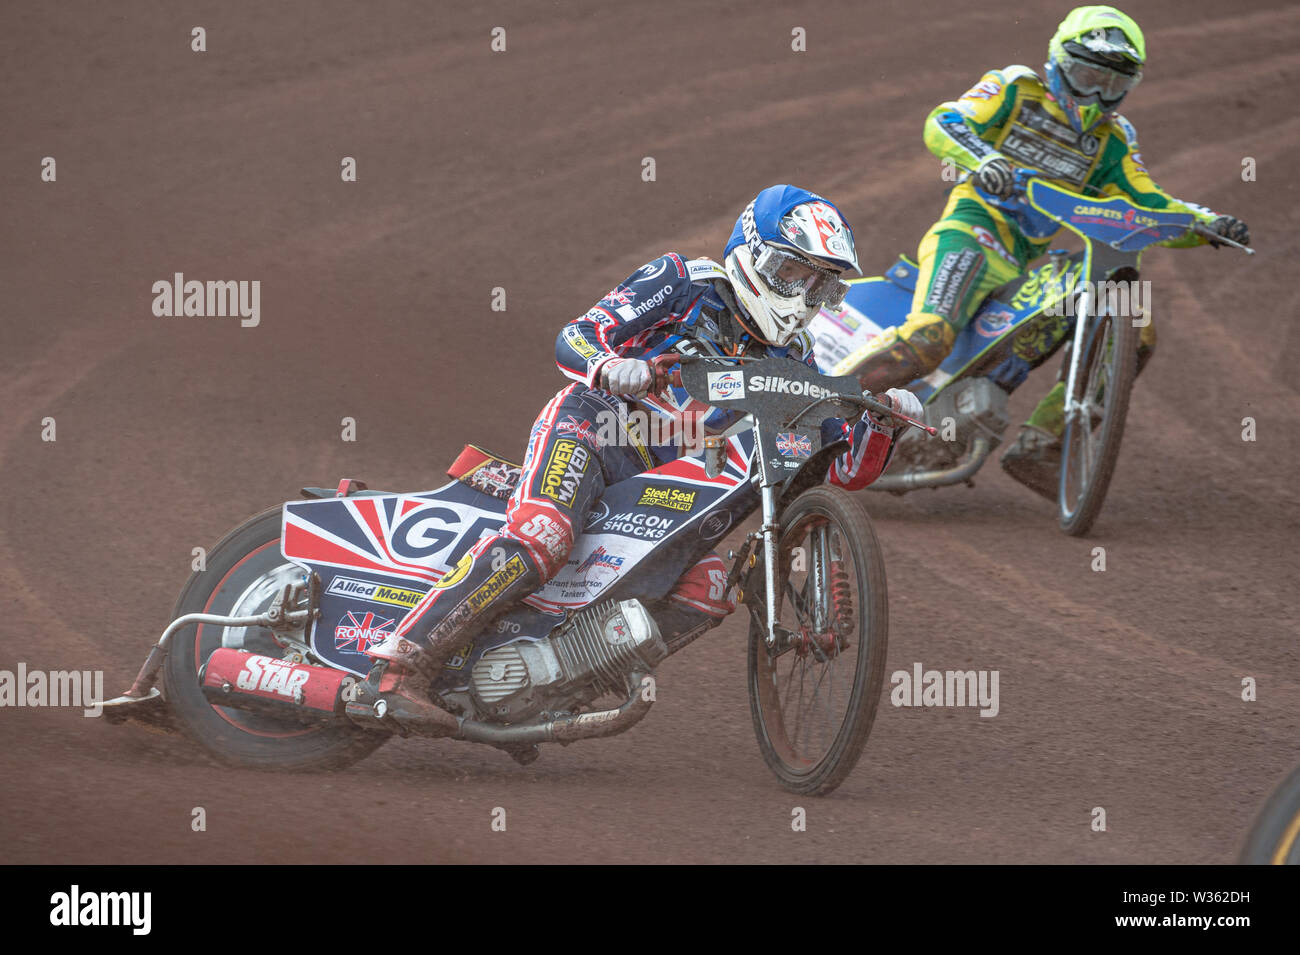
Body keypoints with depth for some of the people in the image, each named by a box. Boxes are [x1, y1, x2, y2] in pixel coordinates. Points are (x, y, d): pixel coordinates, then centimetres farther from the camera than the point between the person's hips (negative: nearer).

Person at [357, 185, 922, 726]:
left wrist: (882, 422, -8)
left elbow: (847, 468, 13)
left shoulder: (789, 360, 15)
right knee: (541, 539, -33)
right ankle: (399, 666, -35)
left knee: (708, 589, -19)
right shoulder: (683, 282, -1)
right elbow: (573, 338, -7)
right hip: (589, 429, -6)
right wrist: (606, 366, -30)